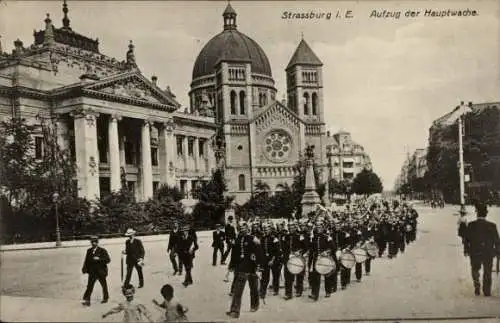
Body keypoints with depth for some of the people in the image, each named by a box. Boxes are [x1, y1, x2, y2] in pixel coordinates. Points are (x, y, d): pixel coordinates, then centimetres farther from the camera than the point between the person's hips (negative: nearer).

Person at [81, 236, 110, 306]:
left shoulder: (102, 251, -7)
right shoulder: (89, 251, 7)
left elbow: (108, 260, -15)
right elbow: (86, 261, 11)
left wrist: (99, 259, -25)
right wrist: (84, 268, -2)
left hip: (101, 272, -2)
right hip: (92, 272, 2)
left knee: (104, 285, 12)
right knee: (89, 286, -8)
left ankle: (105, 298, 30)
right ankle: (87, 300, -7)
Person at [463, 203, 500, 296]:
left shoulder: (471, 225, -11)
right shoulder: (492, 226, -10)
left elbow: (466, 239, -4)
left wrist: (468, 250, 10)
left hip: (475, 254, 0)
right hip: (488, 254, 0)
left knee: (475, 269, 20)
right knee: (487, 274, 14)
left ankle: (477, 285, 0)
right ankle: (487, 292, 17)